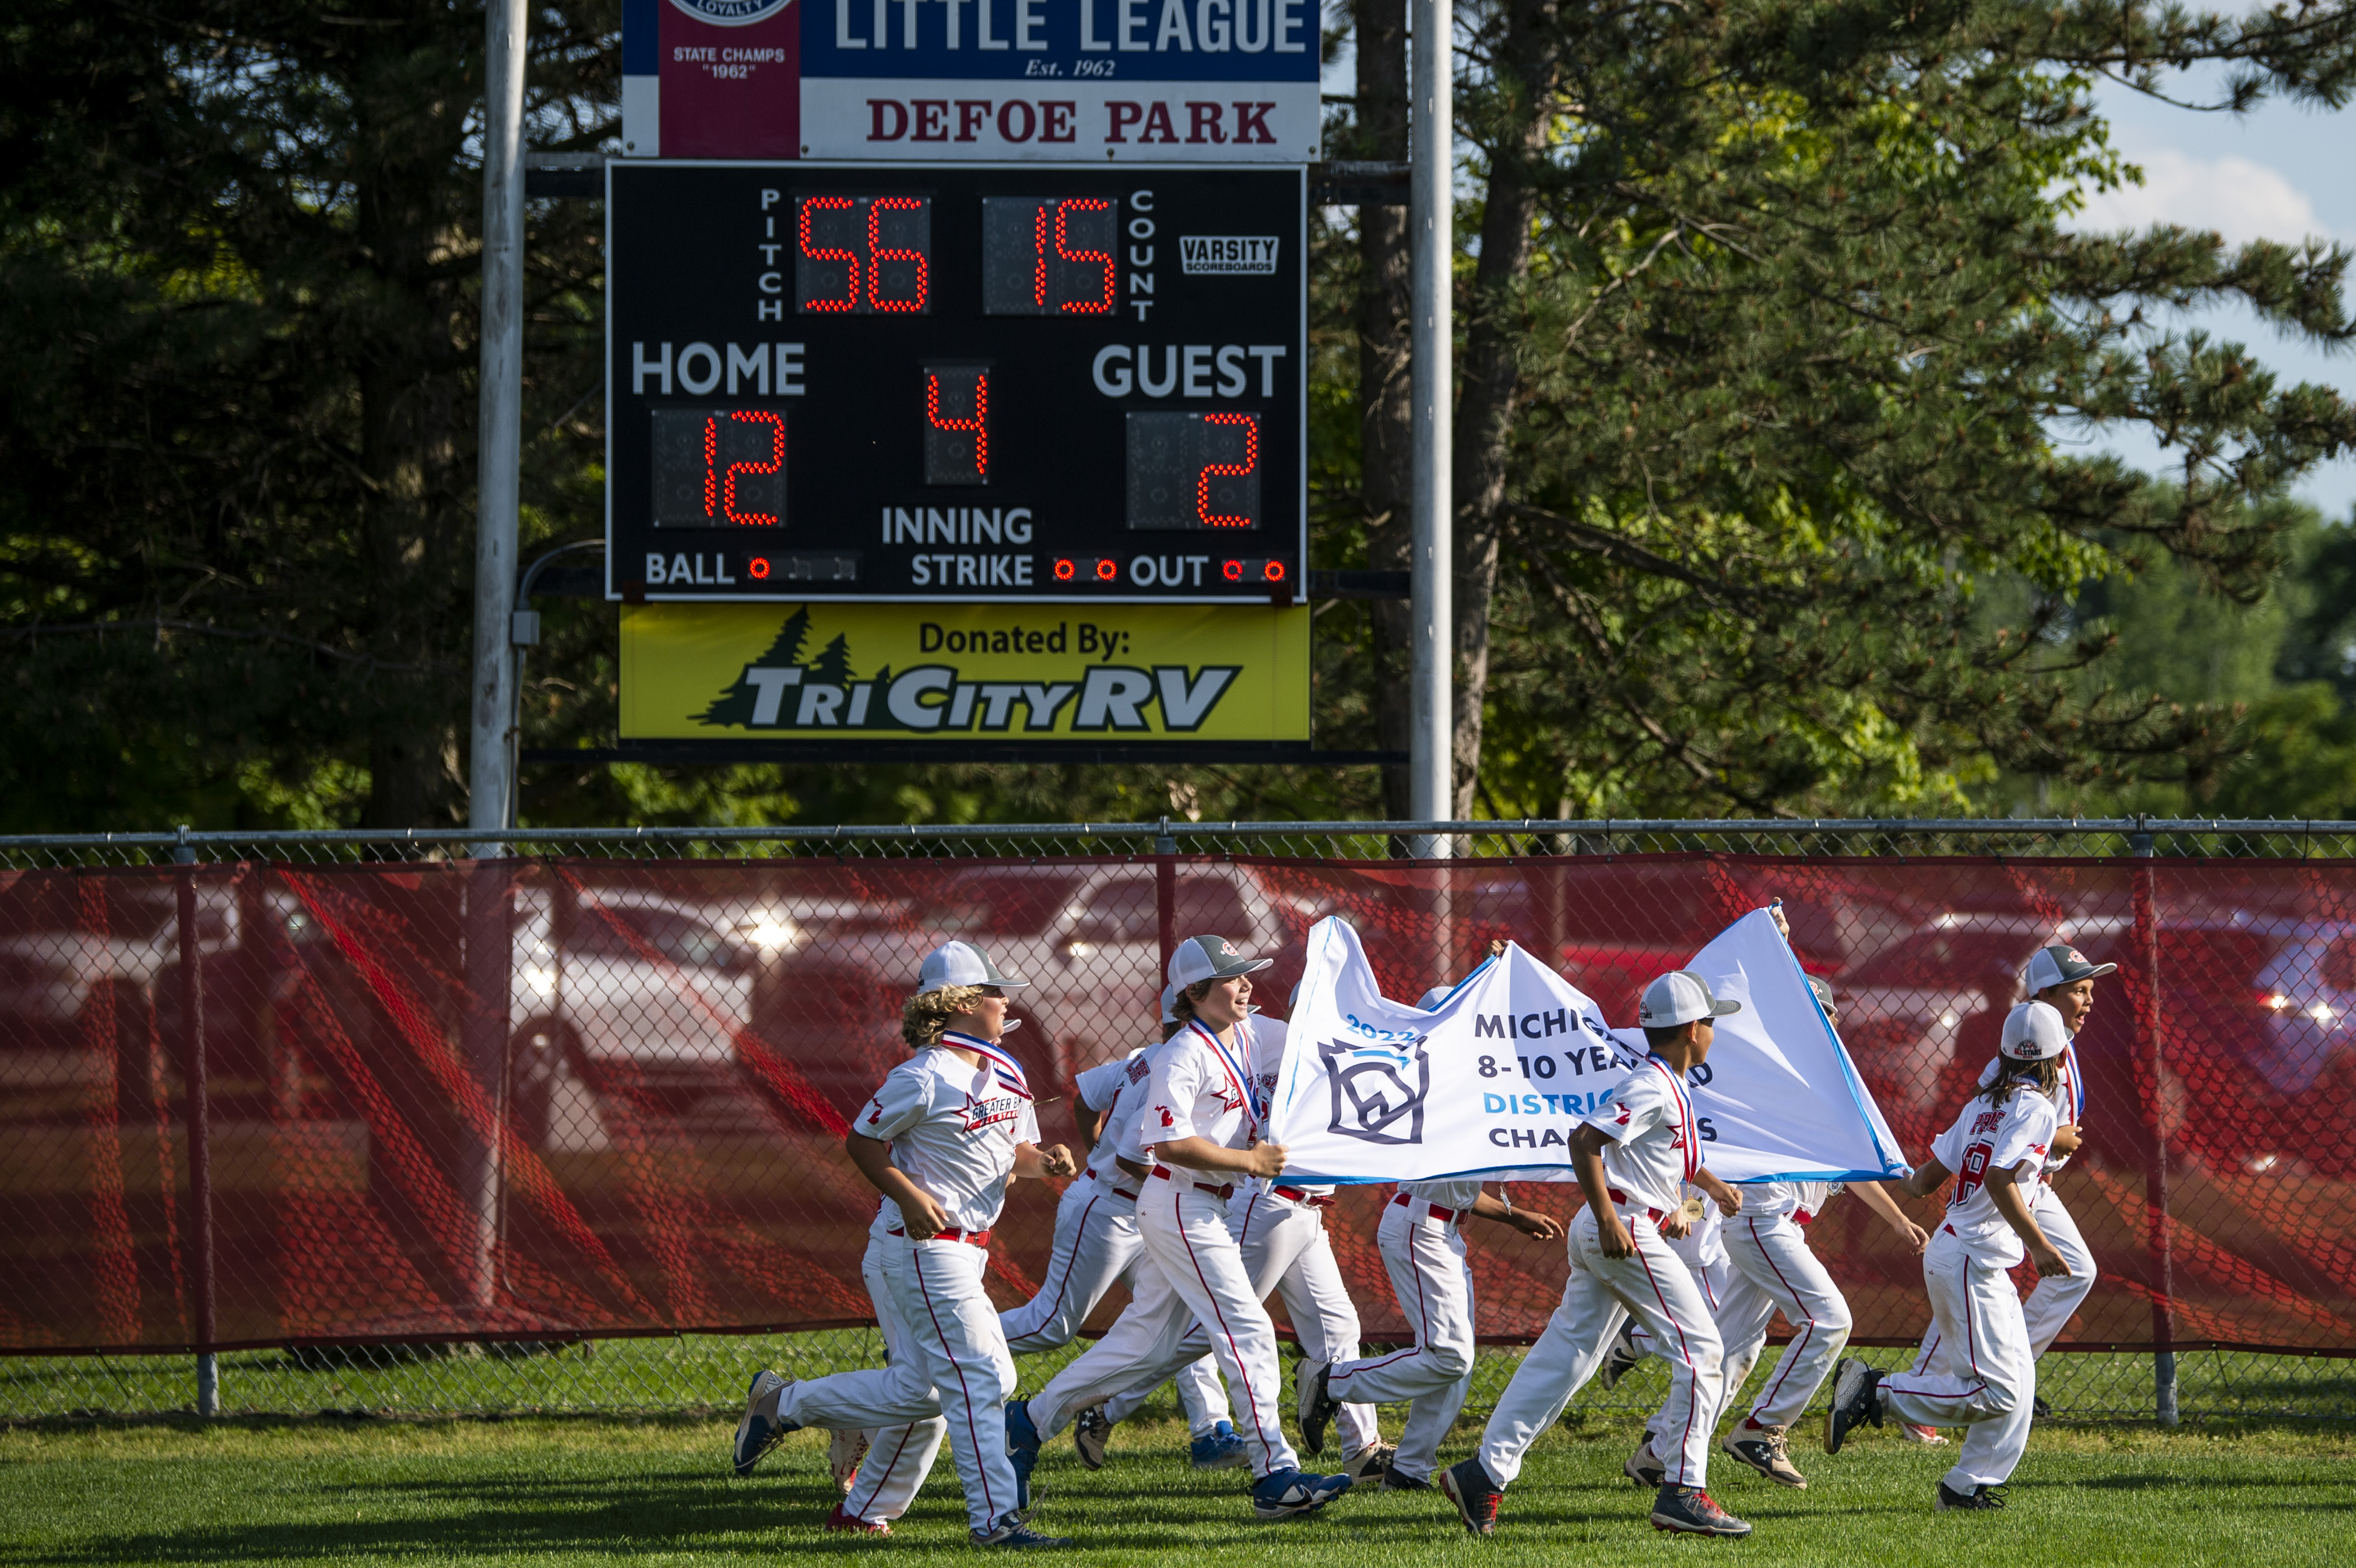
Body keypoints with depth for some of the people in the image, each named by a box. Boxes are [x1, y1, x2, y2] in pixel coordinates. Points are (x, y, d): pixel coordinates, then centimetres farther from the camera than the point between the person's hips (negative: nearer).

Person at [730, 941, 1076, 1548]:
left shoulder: (1007, 1073, 12)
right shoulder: (923, 1077, -15)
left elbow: (1015, 1150, 20)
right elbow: (862, 1140, -9)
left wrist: (1044, 1160, -3)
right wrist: (909, 1196, -22)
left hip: (965, 1248, 10)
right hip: (924, 1247, -10)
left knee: (920, 1389, 11)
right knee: (979, 1377, -12)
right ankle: (996, 1519, -10)